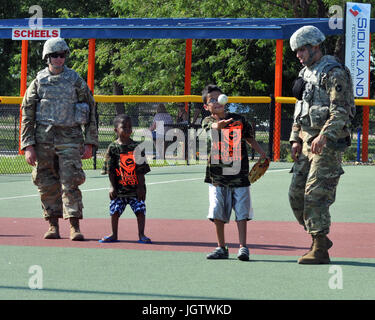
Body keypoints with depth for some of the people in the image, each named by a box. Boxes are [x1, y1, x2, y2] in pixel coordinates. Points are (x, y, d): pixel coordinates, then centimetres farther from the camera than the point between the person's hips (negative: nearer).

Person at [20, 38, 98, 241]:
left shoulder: (76, 81, 6)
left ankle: (74, 226, -10)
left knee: (70, 183, -9)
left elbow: (90, 112, 8)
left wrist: (89, 143, 2)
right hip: (43, 139, 1)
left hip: (70, 138, -1)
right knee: (47, 185, 3)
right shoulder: (38, 82, 7)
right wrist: (28, 146, -3)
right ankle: (52, 225, 13)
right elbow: (27, 116, 6)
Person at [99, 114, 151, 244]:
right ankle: (114, 235, 17)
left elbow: (141, 170, 1)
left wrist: (140, 186, -3)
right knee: (115, 210, 3)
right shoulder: (113, 148, 0)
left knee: (140, 210, -4)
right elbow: (110, 170, 0)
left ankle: (141, 235, 5)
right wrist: (112, 186, -5)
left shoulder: (136, 147, 1)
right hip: (119, 188, 0)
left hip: (136, 188, 0)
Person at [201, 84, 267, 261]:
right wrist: (219, 124, -49)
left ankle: (243, 247, -3)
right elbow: (214, 126, -26)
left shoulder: (239, 120, 4)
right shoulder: (208, 122, -1)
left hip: (239, 175, 0)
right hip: (217, 176, 0)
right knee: (217, 212, 1)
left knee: (241, 211, -5)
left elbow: (250, 138, 19)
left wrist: (262, 154, 8)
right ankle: (221, 248, 12)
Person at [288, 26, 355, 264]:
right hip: (308, 142, 9)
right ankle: (319, 238, 20)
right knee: (296, 193, 7)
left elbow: (340, 111, -19)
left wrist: (324, 136, -29)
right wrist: (296, 139, 16)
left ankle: (320, 250, -10)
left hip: (328, 143, -9)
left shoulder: (334, 73, -11)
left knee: (316, 195, -13)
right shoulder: (306, 73, 17)